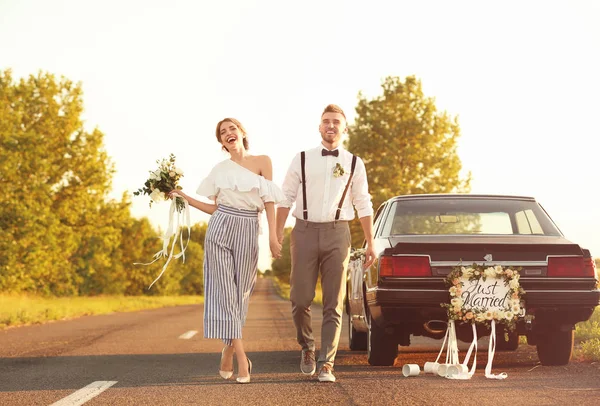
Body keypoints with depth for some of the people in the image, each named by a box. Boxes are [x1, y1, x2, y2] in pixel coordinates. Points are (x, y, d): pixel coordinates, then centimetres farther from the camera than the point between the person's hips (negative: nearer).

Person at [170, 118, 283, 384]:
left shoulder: (262, 162, 4)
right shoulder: (220, 169, 10)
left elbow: (269, 202, 0)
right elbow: (216, 208, 12)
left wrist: (273, 237, -7)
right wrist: (186, 198, 5)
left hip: (248, 233, -1)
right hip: (220, 230, 1)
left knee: (240, 293, 2)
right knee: (224, 291, -8)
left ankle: (228, 353, 13)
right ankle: (241, 357, -11)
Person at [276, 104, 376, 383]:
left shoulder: (354, 164, 9)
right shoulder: (302, 160, 7)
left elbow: (364, 205, 11)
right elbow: (285, 199, 7)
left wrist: (370, 244, 8)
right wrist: (277, 235, -1)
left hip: (337, 234, 0)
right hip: (304, 232, 0)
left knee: (334, 304, -3)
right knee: (301, 299, 0)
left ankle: (326, 364, -1)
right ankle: (307, 348, 26)